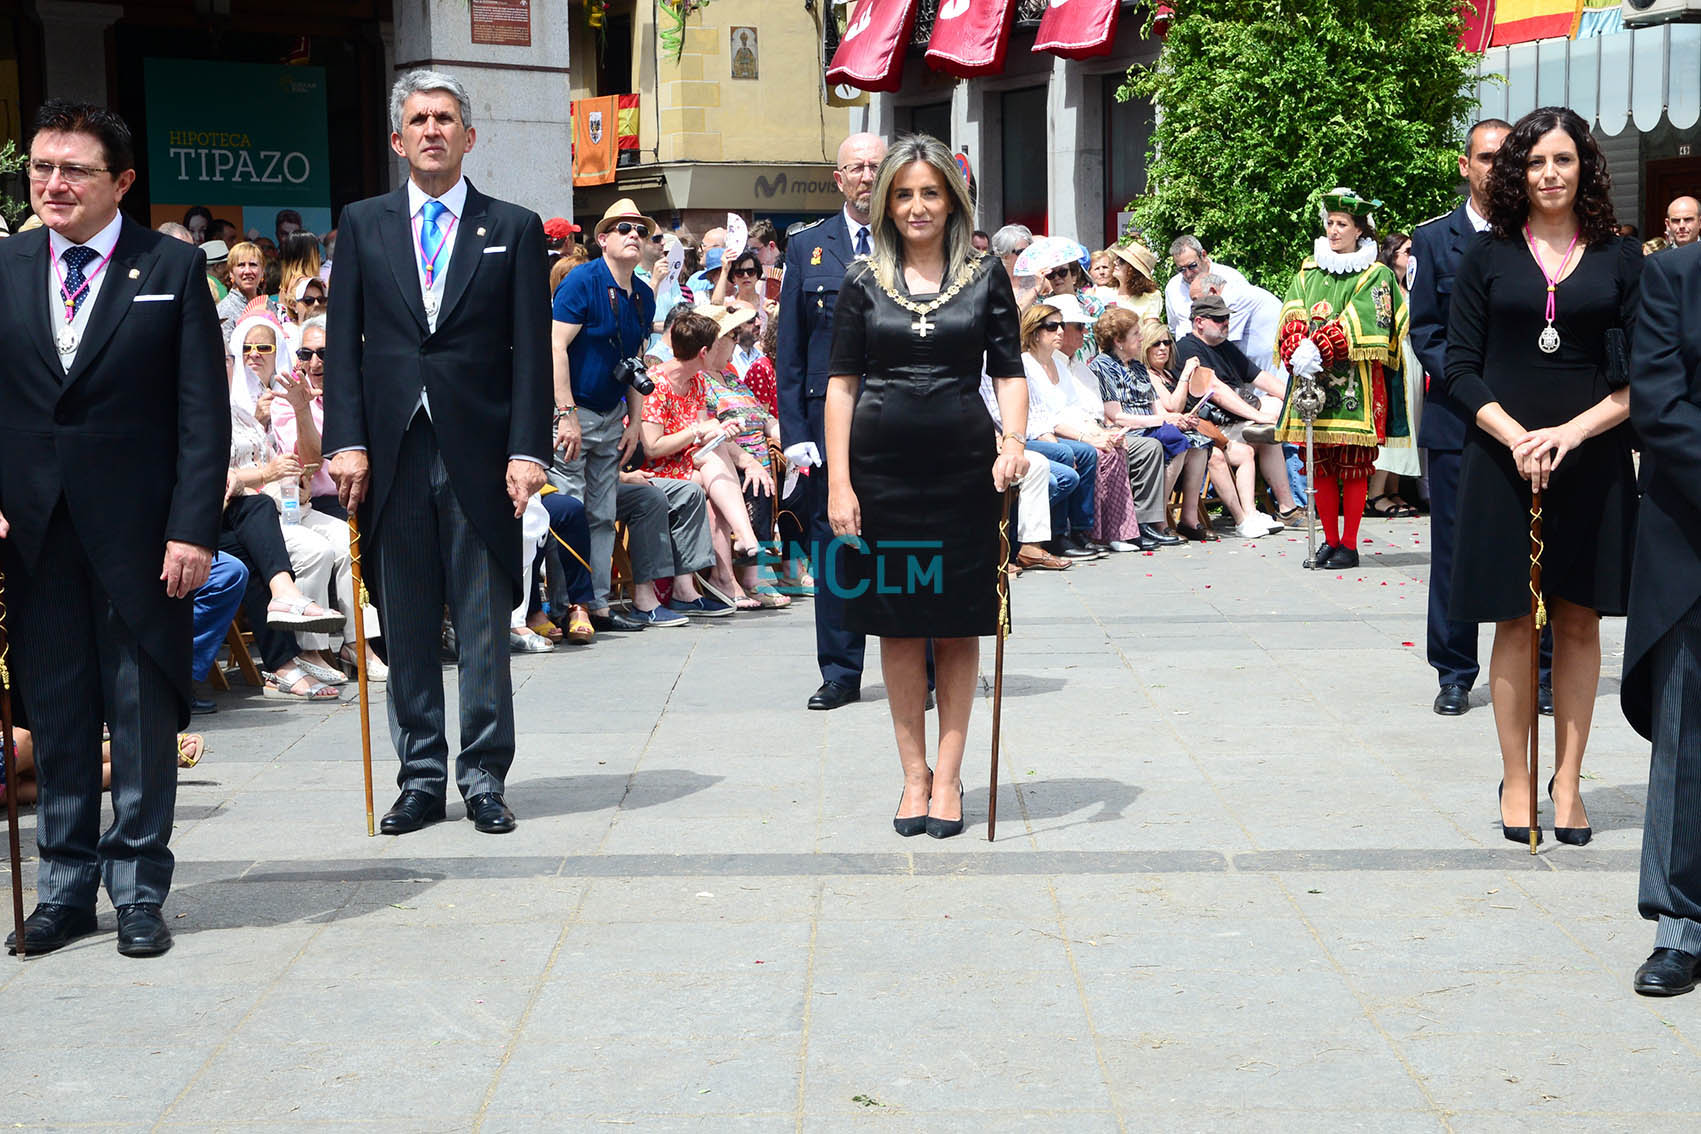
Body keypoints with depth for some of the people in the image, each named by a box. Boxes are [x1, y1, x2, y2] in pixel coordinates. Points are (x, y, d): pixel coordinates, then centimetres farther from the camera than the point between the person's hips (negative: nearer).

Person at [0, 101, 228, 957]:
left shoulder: (173, 269, -1)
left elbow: (204, 410, -4)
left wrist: (193, 527, -12)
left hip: (137, 532, -3)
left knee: (144, 715, 5)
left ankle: (139, 891, 16)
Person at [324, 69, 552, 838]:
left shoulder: (514, 228, 7)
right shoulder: (363, 225, 11)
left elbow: (532, 349, 1)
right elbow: (342, 341, 7)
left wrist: (527, 449, -8)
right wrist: (347, 441, -4)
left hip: (478, 451, -1)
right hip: (392, 453, 2)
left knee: (483, 625, 2)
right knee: (406, 627, 7)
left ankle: (484, 777, 11)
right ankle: (421, 778, 15)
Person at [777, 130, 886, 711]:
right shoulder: (806, 247, 8)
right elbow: (789, 350, 7)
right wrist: (793, 431, -1)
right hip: (830, 417, 1)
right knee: (833, 542, 6)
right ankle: (840, 674, 16)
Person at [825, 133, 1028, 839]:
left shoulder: (985, 278, 5)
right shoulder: (864, 283, 5)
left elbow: (1009, 372, 3)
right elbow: (842, 384, 3)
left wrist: (1013, 441, -16)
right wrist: (838, 481, -4)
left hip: (962, 465, 0)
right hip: (883, 468, 1)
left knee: (958, 626, 5)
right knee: (898, 626, 6)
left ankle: (948, 777, 15)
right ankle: (914, 775, 17)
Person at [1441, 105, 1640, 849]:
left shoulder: (1620, 258, 4)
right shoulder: (1487, 256, 4)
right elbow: (1460, 368, 0)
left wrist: (1573, 431, -15)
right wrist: (1515, 436, -15)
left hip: (1592, 462, 1)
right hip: (1502, 459, 0)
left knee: (1579, 621, 5)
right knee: (1514, 622, 4)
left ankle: (1567, 781, 14)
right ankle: (1516, 781, 13)